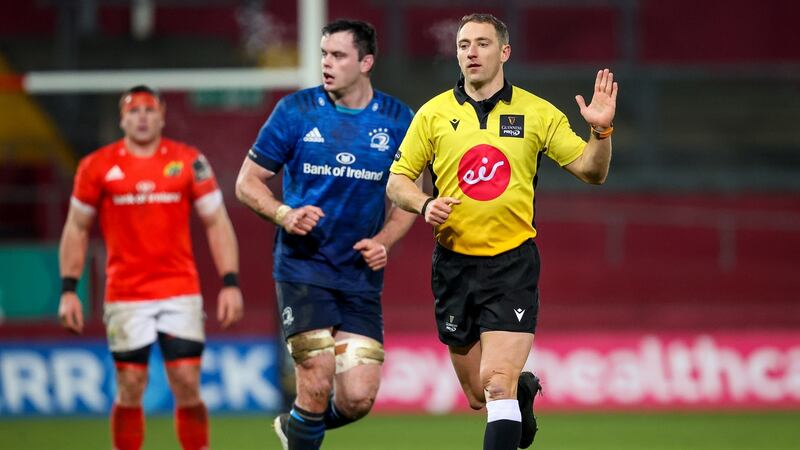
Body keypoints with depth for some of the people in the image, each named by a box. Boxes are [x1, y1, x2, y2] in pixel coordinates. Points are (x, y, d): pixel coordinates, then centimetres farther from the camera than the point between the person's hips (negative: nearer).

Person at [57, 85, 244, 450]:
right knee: (130, 389, -1)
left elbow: (216, 223, 5)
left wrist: (230, 283, -3)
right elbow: (77, 229, 10)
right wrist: (68, 290, 3)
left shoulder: (189, 162, 3)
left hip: (180, 292, 0)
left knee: (187, 385, -4)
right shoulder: (97, 166, 3)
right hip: (125, 295, 0)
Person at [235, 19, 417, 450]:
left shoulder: (396, 120, 2)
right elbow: (247, 181, 3)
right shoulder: (296, 110, -3)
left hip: (361, 277, 2)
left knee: (358, 399, -3)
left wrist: (382, 241, -6)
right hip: (303, 266, -2)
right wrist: (284, 215, -16)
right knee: (317, 385, -15)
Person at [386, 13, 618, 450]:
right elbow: (396, 180, 7)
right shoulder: (434, 113, 4)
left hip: (513, 262, -2)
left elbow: (591, 171, 3)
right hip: (454, 263, 2)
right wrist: (423, 204, -14)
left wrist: (601, 131, -17)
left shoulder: (537, 113, 2)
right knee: (479, 397, 11)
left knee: (497, 384, -17)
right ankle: (523, 389, 44)